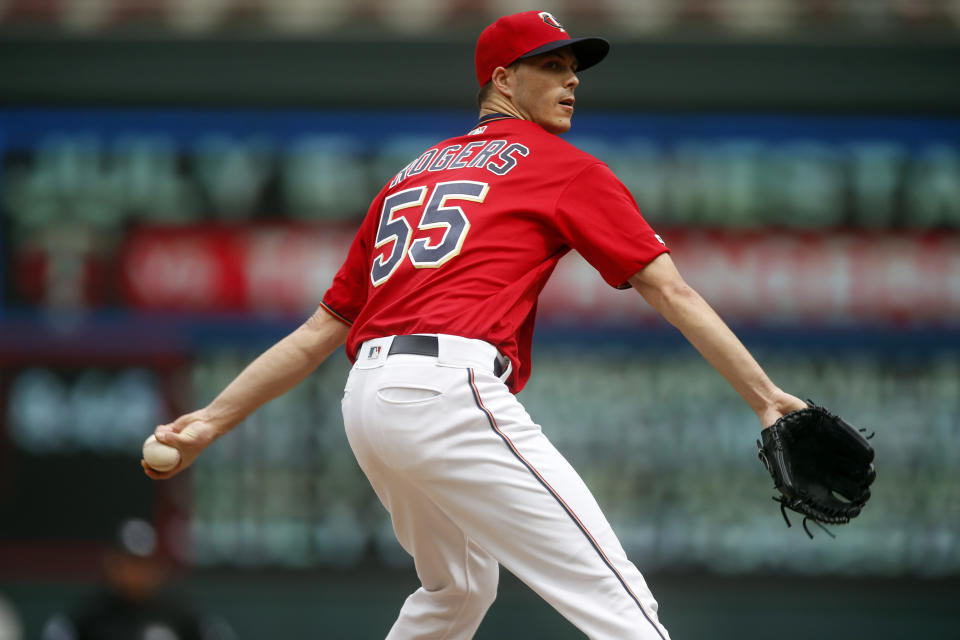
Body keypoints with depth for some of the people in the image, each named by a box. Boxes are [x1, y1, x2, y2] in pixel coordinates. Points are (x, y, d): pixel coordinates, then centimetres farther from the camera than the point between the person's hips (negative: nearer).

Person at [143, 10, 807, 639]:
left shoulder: (410, 175, 28)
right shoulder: (562, 165, 10)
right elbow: (670, 290, 2)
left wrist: (214, 420, 27)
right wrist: (764, 395, 0)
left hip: (365, 401, 8)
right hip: (449, 386, -8)